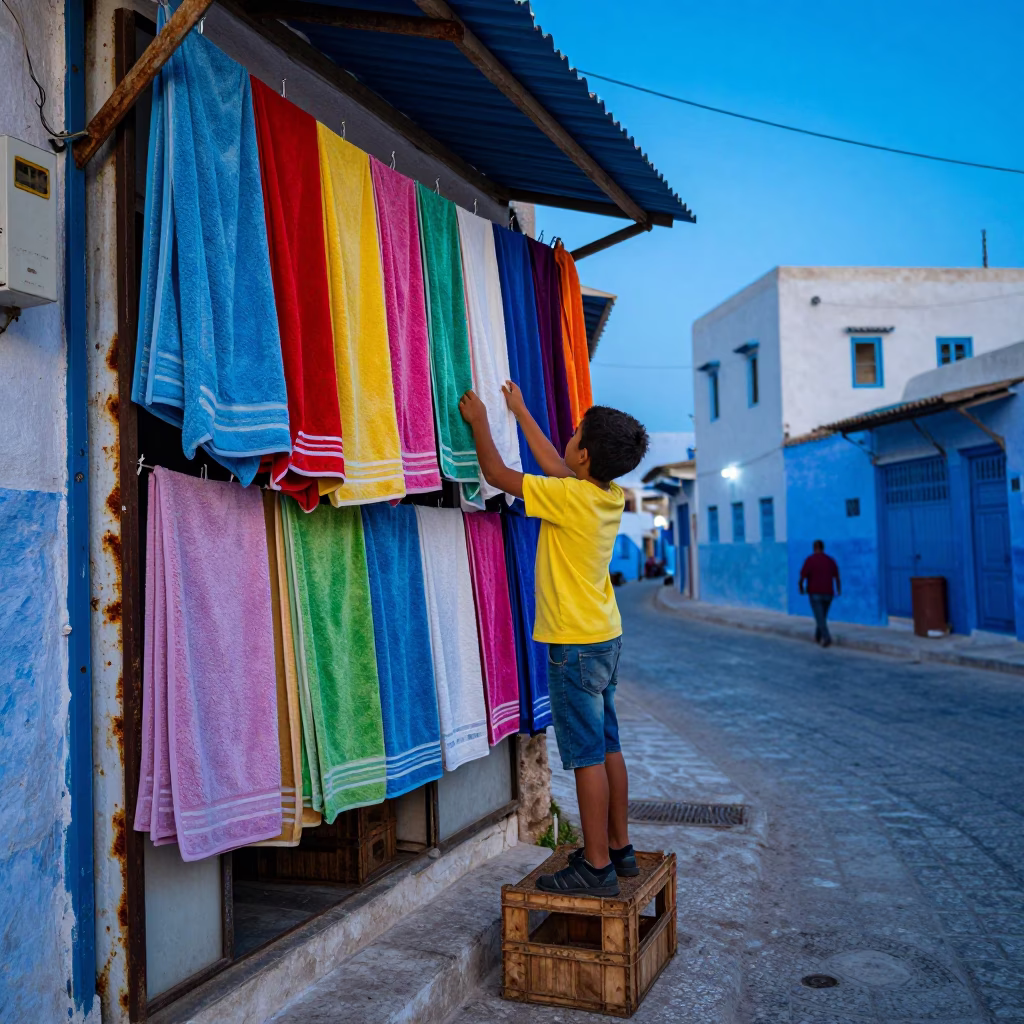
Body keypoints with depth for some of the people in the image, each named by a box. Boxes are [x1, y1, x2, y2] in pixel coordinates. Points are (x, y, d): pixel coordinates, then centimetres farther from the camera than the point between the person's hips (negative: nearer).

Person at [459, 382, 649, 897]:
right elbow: (554, 465, 20)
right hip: (605, 638, 9)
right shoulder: (610, 495, 4)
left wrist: (479, 420, 5)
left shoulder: (570, 497, -20)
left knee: (587, 756, -2)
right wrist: (520, 412, 28)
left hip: (576, 646, -9)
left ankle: (596, 866, 6)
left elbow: (497, 474, -10)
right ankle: (619, 847, 26)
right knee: (608, 748, 15)